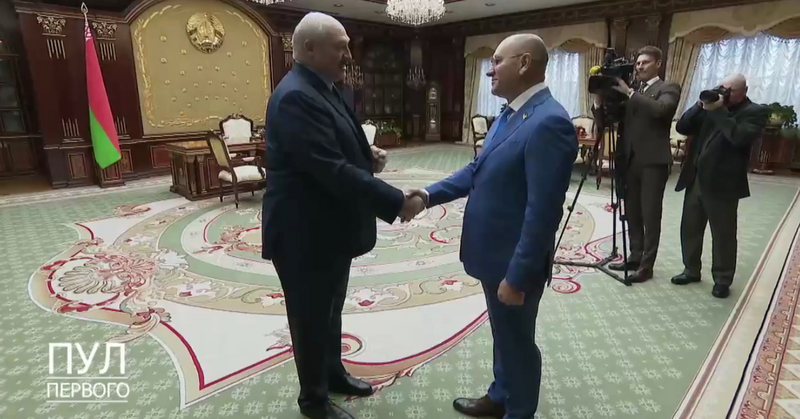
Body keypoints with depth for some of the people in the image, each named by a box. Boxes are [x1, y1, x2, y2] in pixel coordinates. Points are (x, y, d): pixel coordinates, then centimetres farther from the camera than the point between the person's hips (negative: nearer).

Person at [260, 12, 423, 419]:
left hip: (329, 227, 10)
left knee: (330, 309, 24)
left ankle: (333, 373, 46)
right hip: (305, 233, -10)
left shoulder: (321, 90, 11)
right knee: (311, 318, 10)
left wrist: (368, 155, -1)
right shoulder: (296, 96, -23)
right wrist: (396, 202, -26)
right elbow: (332, 170, -30)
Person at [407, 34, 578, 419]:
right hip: (494, 253, 9)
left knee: (518, 341, 13)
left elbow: (542, 211, -27)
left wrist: (517, 276, -23)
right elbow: (479, 170, 13)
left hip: (515, 263, -9)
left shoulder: (549, 122, -24)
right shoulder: (508, 115, 7)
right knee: (503, 334, 25)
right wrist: (431, 193, 2)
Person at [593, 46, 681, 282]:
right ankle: (635, 258, 23)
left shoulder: (668, 89, 0)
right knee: (632, 214, 11)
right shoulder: (629, 90, 16)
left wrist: (630, 93, -21)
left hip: (653, 161, -6)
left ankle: (647, 265, 6)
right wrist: (600, 101, -8)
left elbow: (660, 109, -22)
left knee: (650, 216, 0)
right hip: (630, 160, 6)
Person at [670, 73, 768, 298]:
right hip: (695, 180, 6)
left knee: (723, 235, 5)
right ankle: (691, 270, 28)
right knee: (689, 229, 12)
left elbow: (740, 137, -22)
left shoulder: (755, 112, -4)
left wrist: (718, 111, -18)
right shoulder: (711, 106, 12)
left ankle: (722, 280, 19)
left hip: (722, 184, -5)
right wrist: (701, 105, -6)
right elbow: (682, 127, 6)